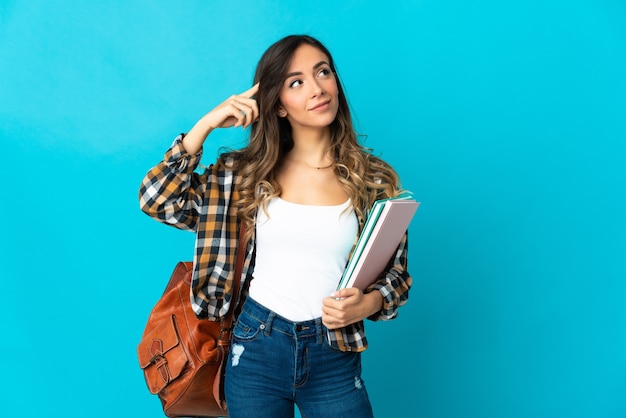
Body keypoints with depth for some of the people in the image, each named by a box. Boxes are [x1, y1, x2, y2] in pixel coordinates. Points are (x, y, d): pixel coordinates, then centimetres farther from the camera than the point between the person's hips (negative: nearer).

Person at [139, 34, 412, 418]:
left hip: (334, 358, 0)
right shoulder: (246, 172, -1)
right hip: (256, 347, 1)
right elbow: (157, 201, -6)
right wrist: (205, 126, -10)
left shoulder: (374, 179, -2)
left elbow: (397, 272, 4)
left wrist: (368, 304, -18)